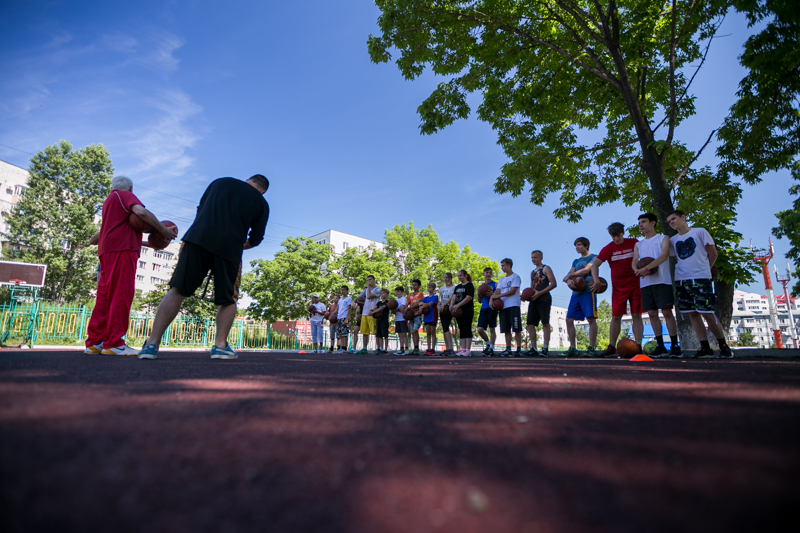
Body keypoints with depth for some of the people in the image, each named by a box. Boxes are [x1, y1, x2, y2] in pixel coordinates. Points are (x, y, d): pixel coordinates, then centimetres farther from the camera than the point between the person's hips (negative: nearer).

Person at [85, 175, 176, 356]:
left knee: (105, 296, 7)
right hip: (122, 248, -9)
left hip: (107, 250, 9)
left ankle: (94, 342, 6)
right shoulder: (126, 196, 4)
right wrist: (163, 229, -13)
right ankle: (114, 343, -17)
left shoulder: (108, 200, 31)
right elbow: (141, 212, -17)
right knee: (121, 294, -13)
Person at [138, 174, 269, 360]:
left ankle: (152, 343, -2)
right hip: (230, 248, -1)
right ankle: (220, 345, 5)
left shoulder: (220, 181, 22)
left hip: (197, 238, 2)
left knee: (177, 290, 4)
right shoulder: (261, 203, 15)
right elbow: (255, 239, 15)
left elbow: (200, 209, 26)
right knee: (228, 299, 13)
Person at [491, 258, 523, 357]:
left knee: (516, 329, -5)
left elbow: (512, 291, -9)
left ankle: (519, 349, -1)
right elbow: (497, 291, 10)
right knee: (506, 329, 5)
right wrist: (491, 300, -10)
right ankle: (508, 350, 9)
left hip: (513, 305, -6)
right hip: (503, 306, 7)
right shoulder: (501, 280, 22)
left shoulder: (515, 277, 2)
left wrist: (499, 296, -13)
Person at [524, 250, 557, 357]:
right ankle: (533, 349, 5)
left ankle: (545, 348, -7)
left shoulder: (546, 268, 1)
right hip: (534, 300, 7)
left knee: (545, 323, -8)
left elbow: (553, 284, -9)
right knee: (530, 323, 1)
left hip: (544, 299, -7)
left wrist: (539, 293, -16)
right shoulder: (532, 272, 22)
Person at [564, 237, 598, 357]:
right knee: (569, 319, -1)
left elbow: (586, 270, -10)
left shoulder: (593, 257, 5)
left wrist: (570, 275, -3)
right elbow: (569, 275, 12)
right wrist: (569, 281, -12)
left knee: (591, 319, -10)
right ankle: (572, 348, 4)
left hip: (588, 291, -6)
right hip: (575, 293, 7)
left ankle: (591, 348, -8)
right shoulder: (576, 261, 23)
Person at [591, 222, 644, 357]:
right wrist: (596, 280, -19)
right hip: (619, 287, 0)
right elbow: (595, 264, -5)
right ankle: (611, 347, 5)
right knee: (616, 316, 0)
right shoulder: (608, 249, -1)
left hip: (636, 284, 0)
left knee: (636, 315, -1)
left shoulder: (634, 243, 2)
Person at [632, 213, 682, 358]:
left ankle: (675, 345, 0)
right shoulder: (638, 245, 20)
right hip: (645, 283, 5)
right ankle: (660, 346, 8)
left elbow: (664, 256, -10)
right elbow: (634, 261, 9)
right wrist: (637, 270, -15)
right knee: (652, 313, 3)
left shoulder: (663, 239, 7)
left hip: (662, 281, -5)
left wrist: (646, 268, -22)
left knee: (667, 312, -7)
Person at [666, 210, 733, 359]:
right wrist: (683, 270, 9)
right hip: (681, 280, 5)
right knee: (692, 314, 2)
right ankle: (705, 348, 7)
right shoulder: (673, 240, 13)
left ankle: (723, 345, 8)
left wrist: (703, 269, 5)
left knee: (706, 312, -8)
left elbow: (713, 253, 4)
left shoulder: (700, 232, 2)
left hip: (700, 279, -5)